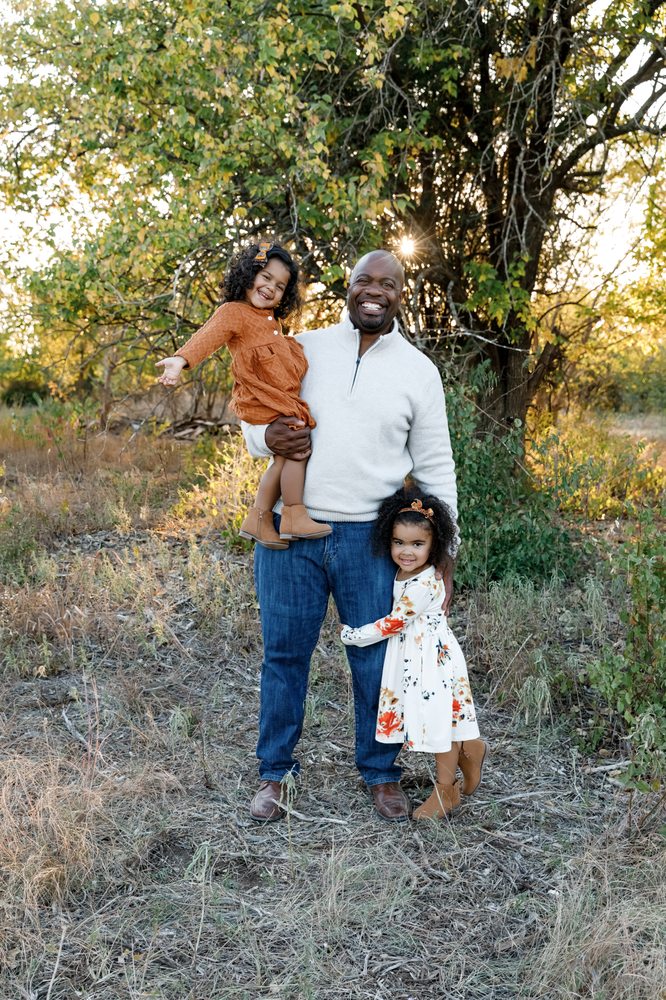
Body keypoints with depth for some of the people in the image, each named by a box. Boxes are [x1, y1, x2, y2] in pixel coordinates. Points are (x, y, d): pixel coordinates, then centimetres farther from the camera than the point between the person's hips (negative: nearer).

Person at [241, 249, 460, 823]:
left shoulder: (418, 371, 4)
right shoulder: (304, 348, 6)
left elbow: (435, 467, 7)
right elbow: (252, 416, 14)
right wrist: (268, 438, -11)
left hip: (370, 538, 0)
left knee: (376, 660, 8)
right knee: (284, 654, 9)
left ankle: (381, 773, 28)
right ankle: (275, 772, 27)